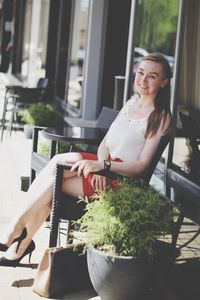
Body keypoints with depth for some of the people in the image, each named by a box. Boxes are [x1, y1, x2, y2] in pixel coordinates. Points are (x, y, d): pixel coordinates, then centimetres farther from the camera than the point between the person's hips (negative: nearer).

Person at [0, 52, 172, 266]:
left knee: (52, 181, -22)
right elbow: (105, 143, 10)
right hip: (105, 164, 7)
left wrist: (102, 165, -25)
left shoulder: (161, 117, -7)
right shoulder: (132, 102, 15)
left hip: (123, 178, -7)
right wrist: (99, 167, -11)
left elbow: (141, 166, -14)